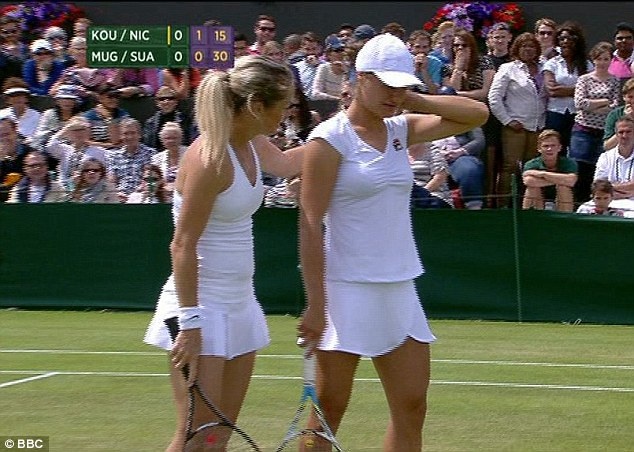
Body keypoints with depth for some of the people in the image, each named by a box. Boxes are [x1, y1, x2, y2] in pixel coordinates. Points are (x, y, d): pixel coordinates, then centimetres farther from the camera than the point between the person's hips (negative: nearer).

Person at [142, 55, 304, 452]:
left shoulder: (251, 144, 6)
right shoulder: (210, 158, -20)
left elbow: (284, 164, 32)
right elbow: (183, 245, -20)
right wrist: (190, 323, -23)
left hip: (239, 303, 9)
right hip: (202, 304, -9)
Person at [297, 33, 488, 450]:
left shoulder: (401, 130, 10)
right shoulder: (329, 139, -9)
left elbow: (477, 114, 12)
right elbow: (310, 225, -12)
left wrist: (411, 100, 0)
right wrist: (315, 304, -17)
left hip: (399, 289, 7)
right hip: (348, 290, -7)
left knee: (412, 408, 5)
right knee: (329, 409, 0)